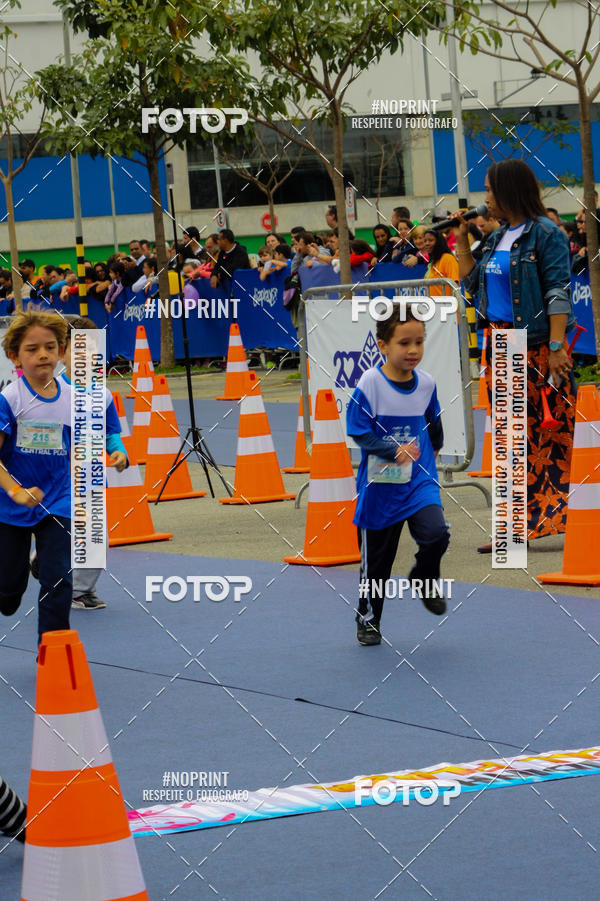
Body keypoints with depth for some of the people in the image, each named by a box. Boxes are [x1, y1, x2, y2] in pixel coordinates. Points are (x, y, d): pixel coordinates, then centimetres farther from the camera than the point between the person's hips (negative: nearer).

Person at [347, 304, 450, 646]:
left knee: (436, 532, -21)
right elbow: (360, 432, -14)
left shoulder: (426, 383, -2)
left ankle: (424, 579, 10)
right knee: (377, 557, 8)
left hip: (420, 479, 2)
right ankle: (368, 617, 29)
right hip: (380, 483, -2)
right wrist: (394, 450, -24)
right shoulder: (370, 383, -14)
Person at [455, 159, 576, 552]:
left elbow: (559, 292, -14)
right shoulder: (499, 237, 15)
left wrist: (556, 347, -21)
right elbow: (474, 282, 23)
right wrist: (462, 240, 15)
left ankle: (558, 516, -3)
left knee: (554, 431, -6)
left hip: (536, 345, -8)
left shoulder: (546, 235, -9)